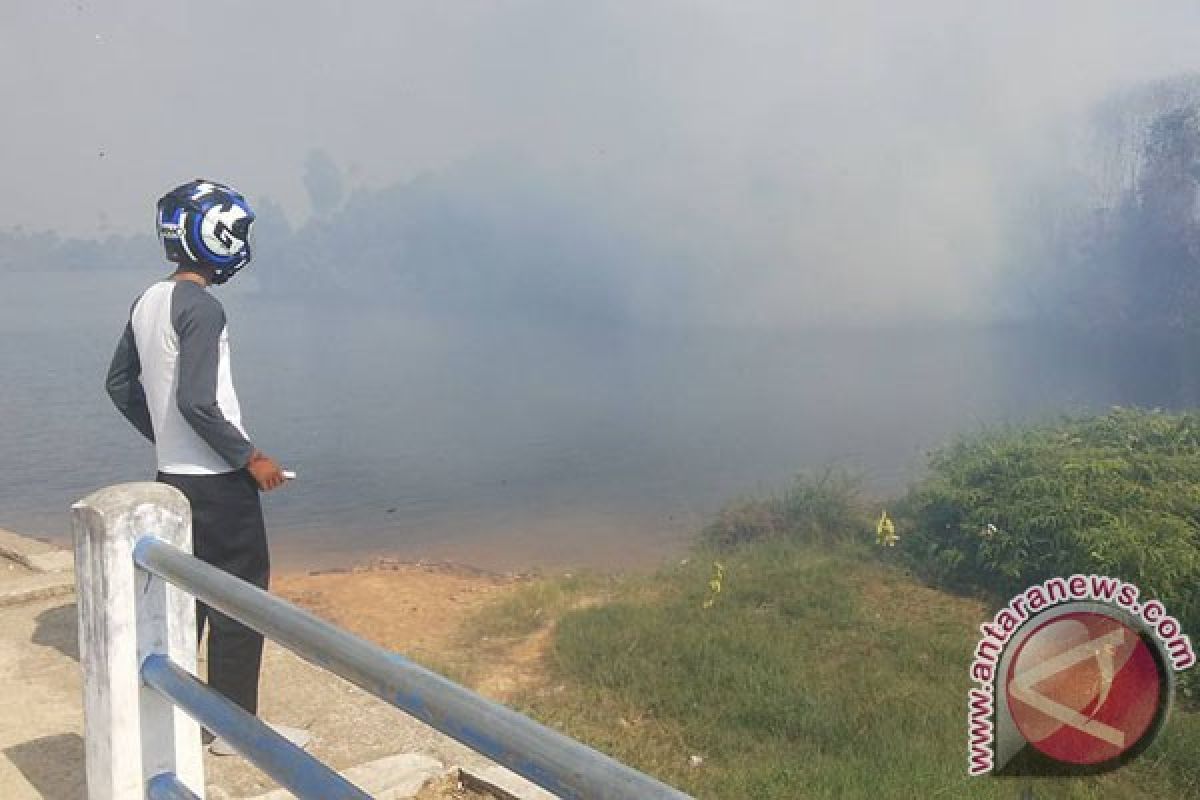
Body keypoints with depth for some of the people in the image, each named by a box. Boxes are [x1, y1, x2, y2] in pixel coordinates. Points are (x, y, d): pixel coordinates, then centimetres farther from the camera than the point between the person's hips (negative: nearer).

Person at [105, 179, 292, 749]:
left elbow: (120, 384, 16)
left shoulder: (148, 302, 8)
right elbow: (196, 402, -24)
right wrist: (250, 457, -15)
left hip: (172, 473, 9)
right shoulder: (201, 308, -19)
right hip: (218, 481, -9)